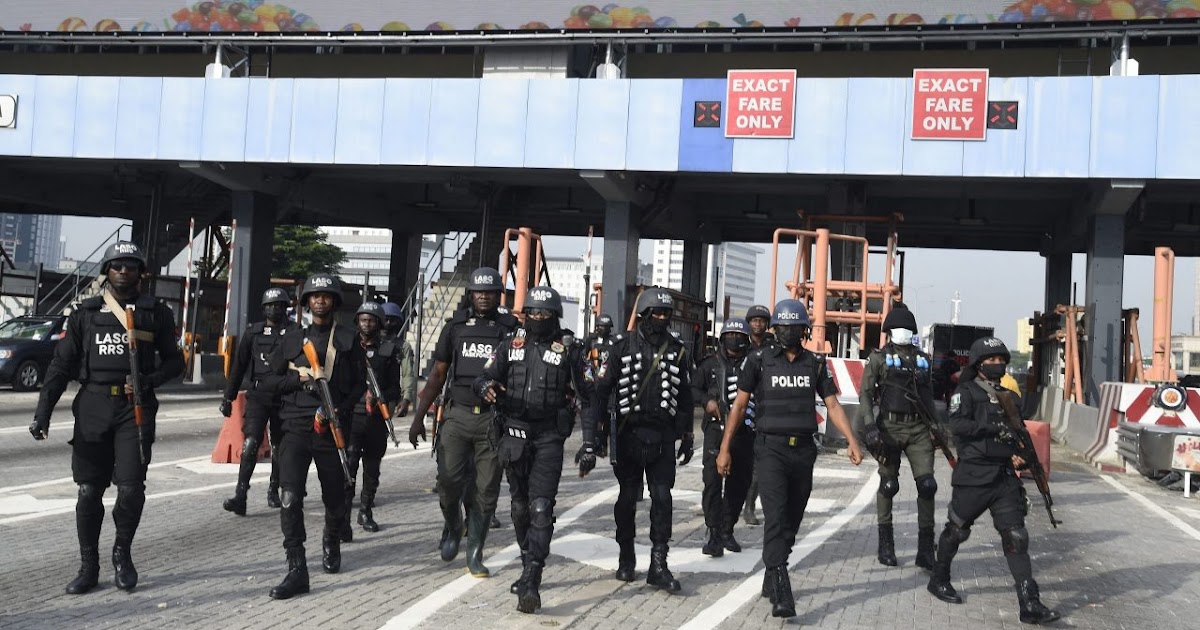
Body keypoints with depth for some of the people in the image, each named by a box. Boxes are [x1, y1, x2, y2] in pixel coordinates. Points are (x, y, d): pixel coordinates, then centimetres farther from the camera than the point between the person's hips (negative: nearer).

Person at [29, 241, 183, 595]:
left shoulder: (155, 313, 6)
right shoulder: (86, 313, 9)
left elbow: (174, 362, 9)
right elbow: (61, 365, 7)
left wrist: (148, 381, -11)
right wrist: (42, 413, -2)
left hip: (135, 407, -1)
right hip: (92, 406, 2)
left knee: (131, 488, -8)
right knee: (89, 491, 4)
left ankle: (122, 552, 17)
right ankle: (88, 568, 17)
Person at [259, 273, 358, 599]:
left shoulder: (349, 339, 6)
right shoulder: (292, 339, 12)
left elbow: (360, 384, 4)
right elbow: (266, 381, 11)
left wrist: (340, 411, -11)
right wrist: (298, 377, -6)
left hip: (332, 429, 0)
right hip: (296, 427, 1)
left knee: (335, 499, 11)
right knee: (290, 498, -14)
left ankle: (331, 544, 41)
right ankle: (297, 570, -10)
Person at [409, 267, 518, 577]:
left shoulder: (511, 328, 3)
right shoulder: (456, 326, 7)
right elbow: (437, 375, 10)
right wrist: (418, 418, 7)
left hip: (493, 419, -1)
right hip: (457, 415, 1)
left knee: (486, 490, 2)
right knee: (448, 480, -7)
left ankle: (474, 554, 14)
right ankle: (453, 527, 24)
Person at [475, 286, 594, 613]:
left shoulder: (569, 349, -1)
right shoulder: (511, 345, 7)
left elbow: (588, 394, 0)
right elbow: (485, 377, 3)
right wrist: (486, 386, -22)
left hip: (548, 439, -4)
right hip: (514, 435, 4)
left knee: (541, 509, -13)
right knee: (520, 507, 16)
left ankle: (530, 585, -17)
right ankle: (529, 567, 34)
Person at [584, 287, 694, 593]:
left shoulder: (678, 351, 4)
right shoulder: (623, 347, -3)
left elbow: (685, 398, 15)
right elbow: (600, 392, -6)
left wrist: (687, 438, 18)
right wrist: (590, 439, -12)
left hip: (662, 438, 1)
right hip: (628, 433, -1)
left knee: (662, 498, -4)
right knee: (627, 498, 9)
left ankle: (658, 564, 2)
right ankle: (626, 558, 26)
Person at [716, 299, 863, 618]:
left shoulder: (815, 363, 7)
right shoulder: (759, 360, -1)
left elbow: (833, 405, 7)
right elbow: (739, 405, 2)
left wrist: (852, 442, -5)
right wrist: (725, 448, 0)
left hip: (803, 450, 4)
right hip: (771, 448, -4)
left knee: (792, 520, 11)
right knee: (776, 517, -16)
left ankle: (771, 581, 28)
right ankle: (781, 595, -21)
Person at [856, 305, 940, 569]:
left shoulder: (922, 358, 15)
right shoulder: (879, 357, 3)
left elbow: (929, 396, 21)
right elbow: (865, 393, -3)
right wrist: (870, 425, -14)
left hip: (918, 428, 3)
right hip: (890, 426, -3)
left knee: (927, 484, -7)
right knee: (888, 485, 4)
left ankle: (926, 549, -1)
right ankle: (885, 544, 18)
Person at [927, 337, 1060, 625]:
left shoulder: (1009, 397, 14)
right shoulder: (966, 392, -4)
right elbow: (957, 425, -20)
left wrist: (1020, 454, 3)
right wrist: (995, 428, -25)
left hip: (1005, 477, 5)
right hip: (973, 476, -4)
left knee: (1016, 537, -3)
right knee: (957, 530, 10)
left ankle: (1030, 605, -5)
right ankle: (939, 580, 32)